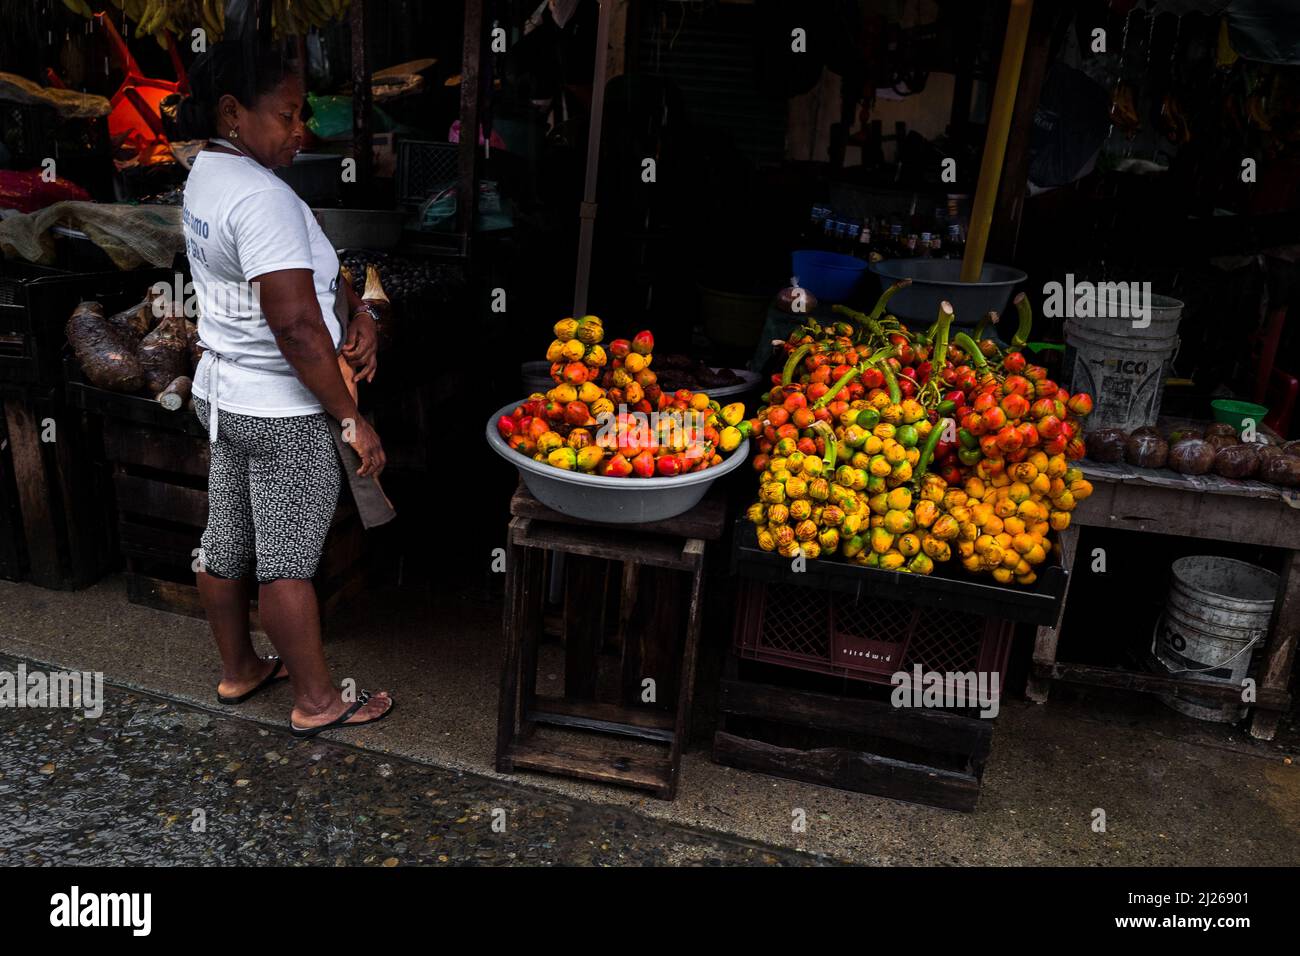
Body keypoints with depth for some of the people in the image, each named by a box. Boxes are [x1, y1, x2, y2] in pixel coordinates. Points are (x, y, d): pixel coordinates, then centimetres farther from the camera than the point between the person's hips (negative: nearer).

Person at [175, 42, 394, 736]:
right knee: (289, 562, 2)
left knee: (225, 545, 19)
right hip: (283, 414, -10)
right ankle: (316, 703, 18)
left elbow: (305, 267, 13)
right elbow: (295, 324, -28)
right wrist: (352, 420, -21)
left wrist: (357, 310, -3)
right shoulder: (262, 196, -23)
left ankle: (237, 671, 37)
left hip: (223, 396, 10)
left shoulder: (208, 172, 9)